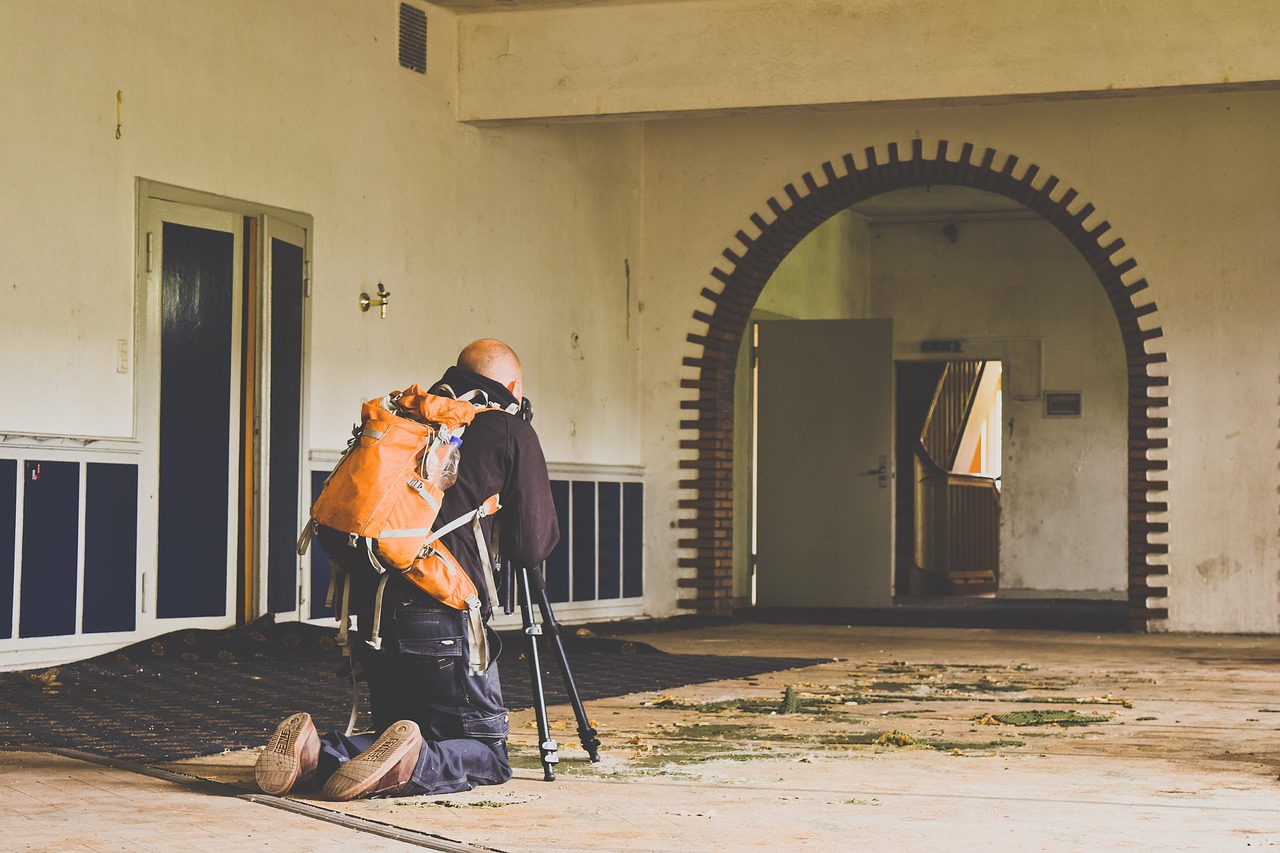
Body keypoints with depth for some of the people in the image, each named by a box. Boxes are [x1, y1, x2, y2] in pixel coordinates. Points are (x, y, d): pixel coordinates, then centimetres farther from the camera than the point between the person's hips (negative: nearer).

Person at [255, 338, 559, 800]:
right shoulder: (512, 431, 4)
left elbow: (330, 526, 15)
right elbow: (532, 545, 3)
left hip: (370, 611, 5)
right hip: (443, 618, -5)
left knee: (399, 734, 22)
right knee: (488, 752, 7)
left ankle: (314, 754, -6)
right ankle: (407, 768, -22)